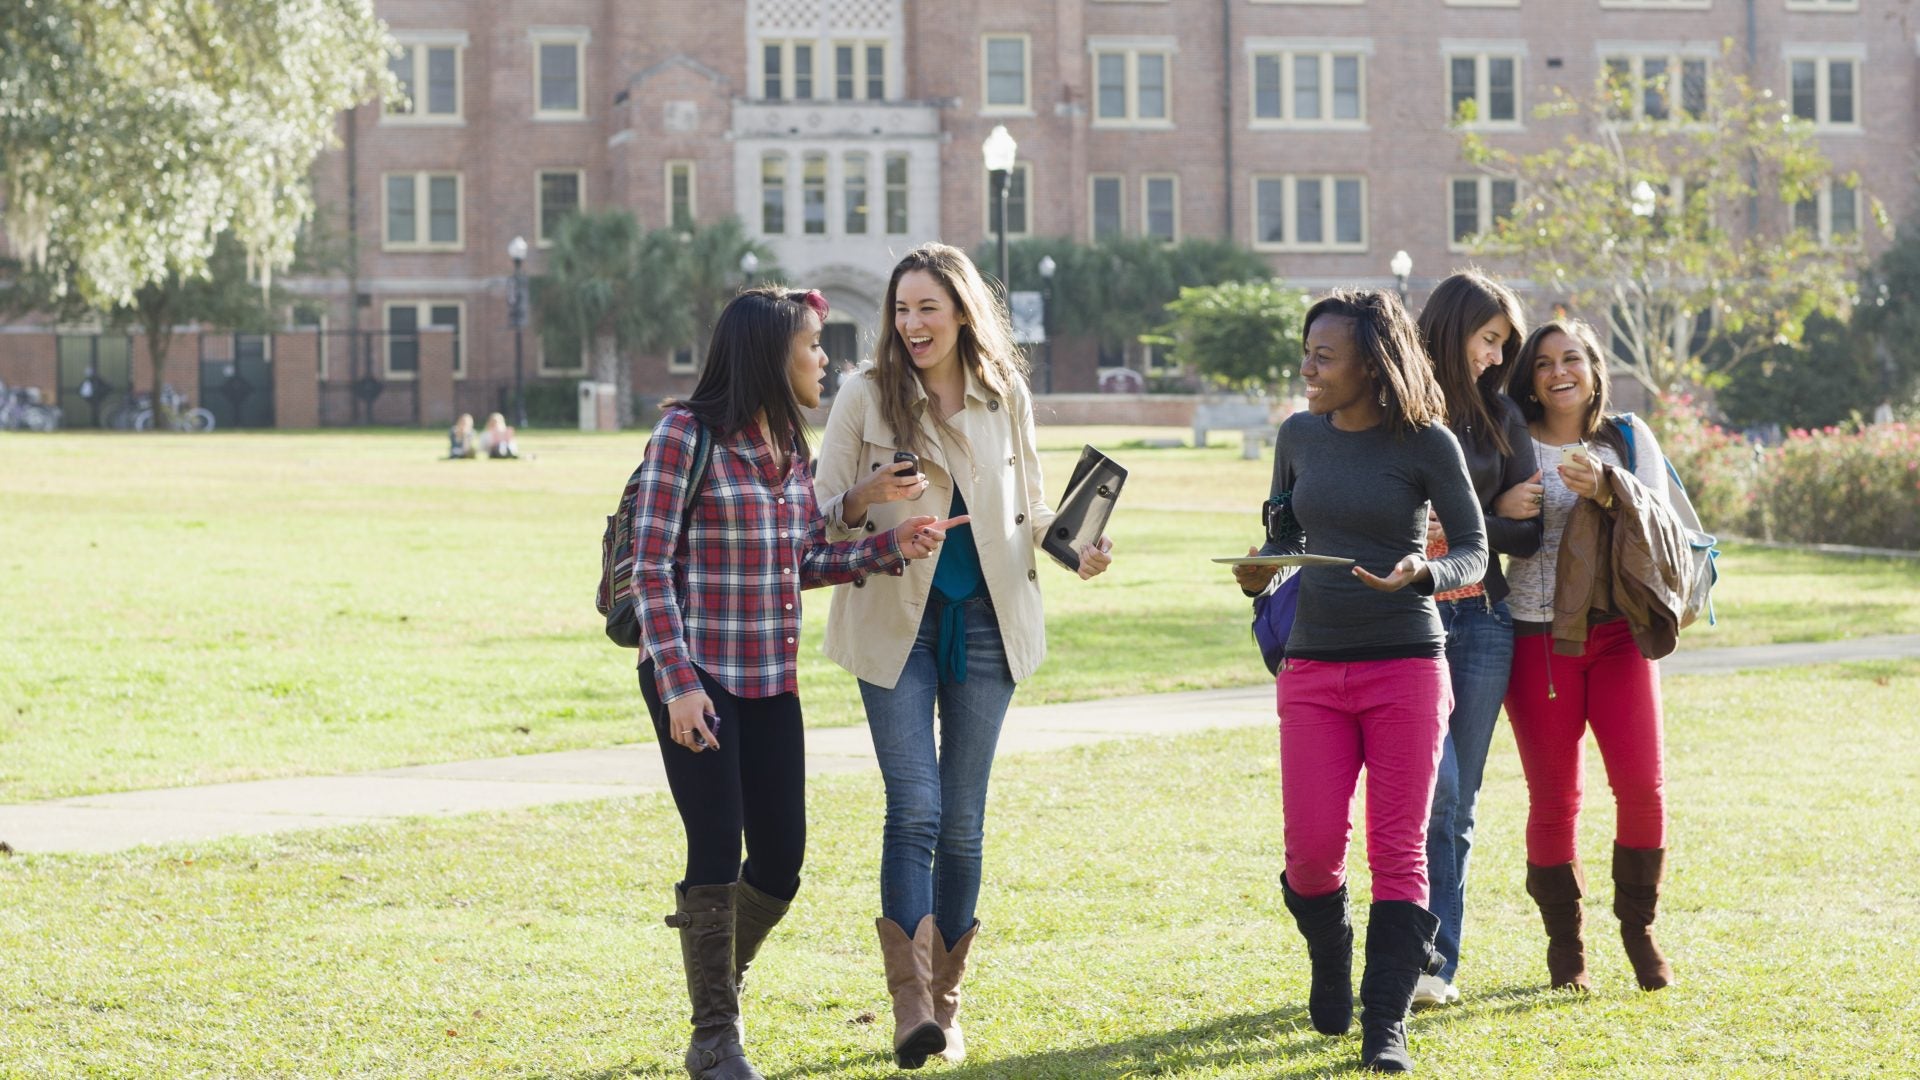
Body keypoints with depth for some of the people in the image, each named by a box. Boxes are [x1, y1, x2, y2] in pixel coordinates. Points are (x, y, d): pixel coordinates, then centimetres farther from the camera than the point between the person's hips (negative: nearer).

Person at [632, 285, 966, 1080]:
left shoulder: (792, 447, 11)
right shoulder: (687, 434, -10)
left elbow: (803, 564, 13)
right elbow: (652, 566, -12)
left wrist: (890, 546, -3)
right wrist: (678, 682, -18)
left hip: (772, 682, 7)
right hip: (697, 677, -7)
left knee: (780, 861, 7)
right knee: (717, 850, -6)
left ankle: (718, 978, 34)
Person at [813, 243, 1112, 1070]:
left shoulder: (1005, 396, 6)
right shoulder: (866, 395, -1)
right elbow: (823, 516, 0)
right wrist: (870, 498, -21)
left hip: (984, 620, 3)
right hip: (895, 623, -3)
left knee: (963, 817, 6)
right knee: (915, 808, -13)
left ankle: (945, 1005, 14)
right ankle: (910, 1002, -15)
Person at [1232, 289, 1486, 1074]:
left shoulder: (1427, 443, -6)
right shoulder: (1299, 436, 6)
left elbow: (1473, 553, -4)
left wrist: (1421, 573, -24)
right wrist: (1261, 572, -5)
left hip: (1406, 663, -3)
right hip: (1313, 665, 3)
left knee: (1397, 850, -3)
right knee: (1311, 848, -4)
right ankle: (1330, 965, 26)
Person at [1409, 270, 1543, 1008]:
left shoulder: (1498, 416, 11)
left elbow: (1529, 532, 7)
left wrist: (1462, 526, -11)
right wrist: (1493, 515, -6)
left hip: (1480, 621, 4)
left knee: (1458, 805, 4)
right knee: (1435, 786, -16)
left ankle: (1438, 964, 9)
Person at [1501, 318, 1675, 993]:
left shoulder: (1629, 439, 10)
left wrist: (1606, 492, -16)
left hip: (1618, 632, 1)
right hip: (1538, 638, -1)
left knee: (1642, 785, -9)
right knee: (1553, 798, -1)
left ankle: (1638, 929, 9)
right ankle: (1564, 944, 12)